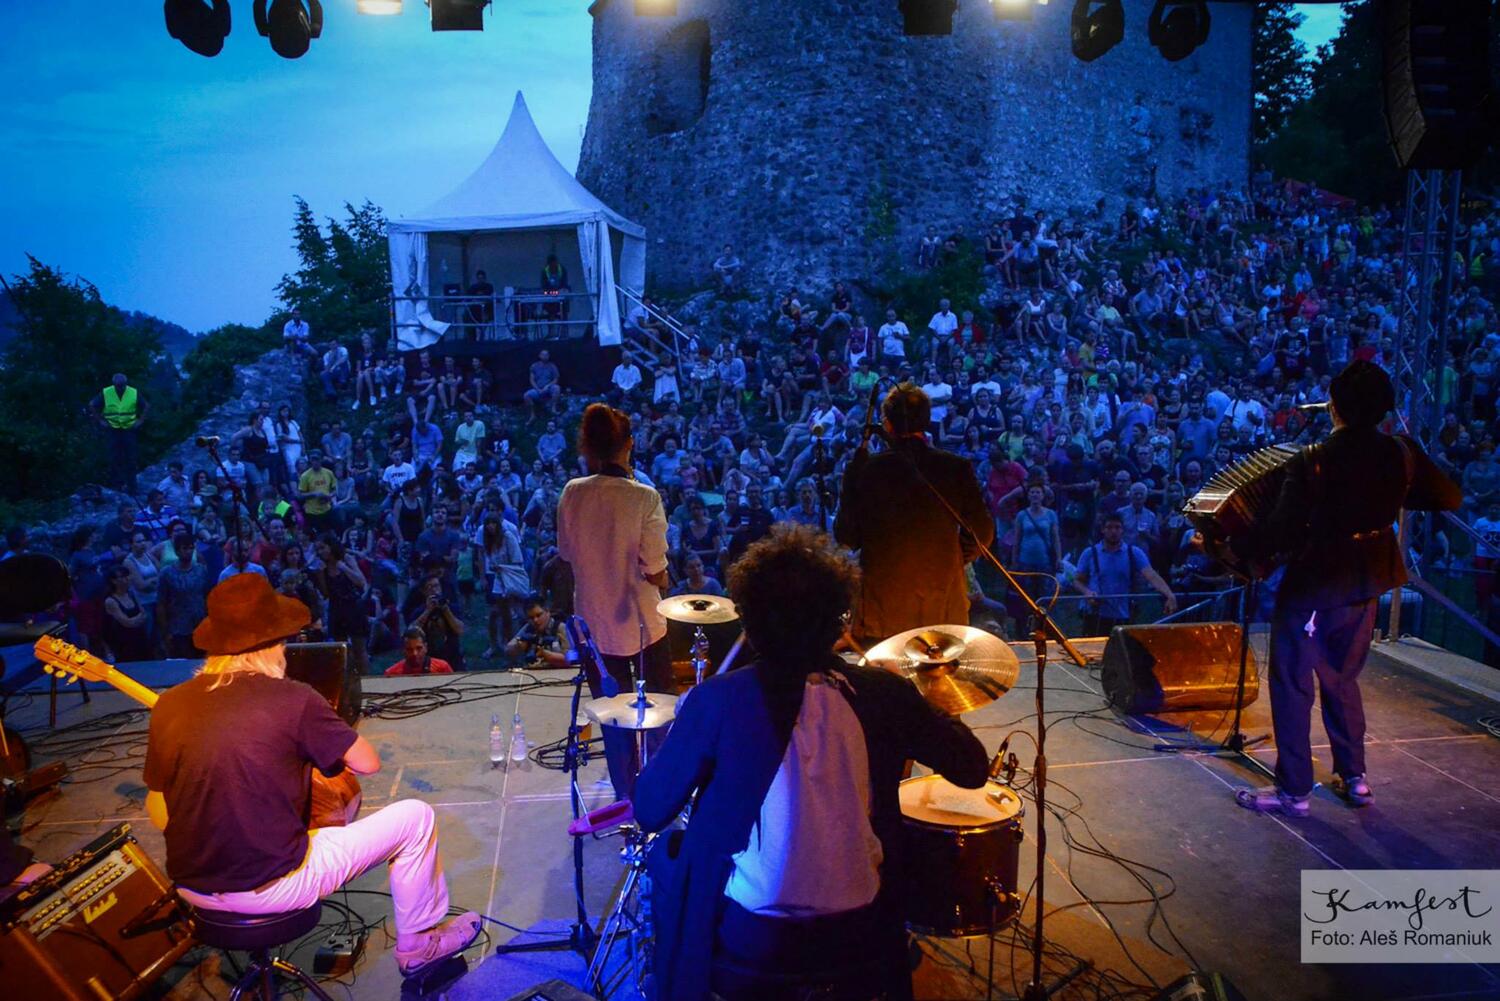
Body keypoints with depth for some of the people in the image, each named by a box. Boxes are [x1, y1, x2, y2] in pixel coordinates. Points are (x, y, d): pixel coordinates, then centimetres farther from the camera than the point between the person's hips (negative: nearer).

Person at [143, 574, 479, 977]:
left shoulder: (168, 705, -3)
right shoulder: (294, 699, -16)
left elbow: (158, 814, 4)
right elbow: (368, 763, -6)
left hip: (191, 887, 6)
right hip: (271, 886, -6)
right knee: (415, 816, 9)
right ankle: (418, 943, 24)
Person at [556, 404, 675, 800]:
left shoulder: (572, 493, -8)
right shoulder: (644, 497, -19)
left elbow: (566, 552, 5)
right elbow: (655, 571, -17)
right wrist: (662, 581, 3)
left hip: (593, 622, 3)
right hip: (641, 622, -3)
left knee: (613, 719, 15)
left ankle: (627, 797, 27)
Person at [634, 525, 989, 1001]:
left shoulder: (718, 698, -15)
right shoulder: (881, 692, -9)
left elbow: (649, 813, -7)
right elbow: (972, 769, 2)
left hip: (746, 950, -2)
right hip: (860, 947, 2)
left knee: (666, 859, 28)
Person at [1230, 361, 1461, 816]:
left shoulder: (1312, 462, -21)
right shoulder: (1402, 454, -6)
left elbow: (1281, 532, -24)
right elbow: (1450, 498, 5)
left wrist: (1234, 546, -12)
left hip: (1311, 586, -6)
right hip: (1366, 586, 6)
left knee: (1293, 684, 5)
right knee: (1342, 678, 23)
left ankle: (1294, 789, 10)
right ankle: (1354, 777, 29)